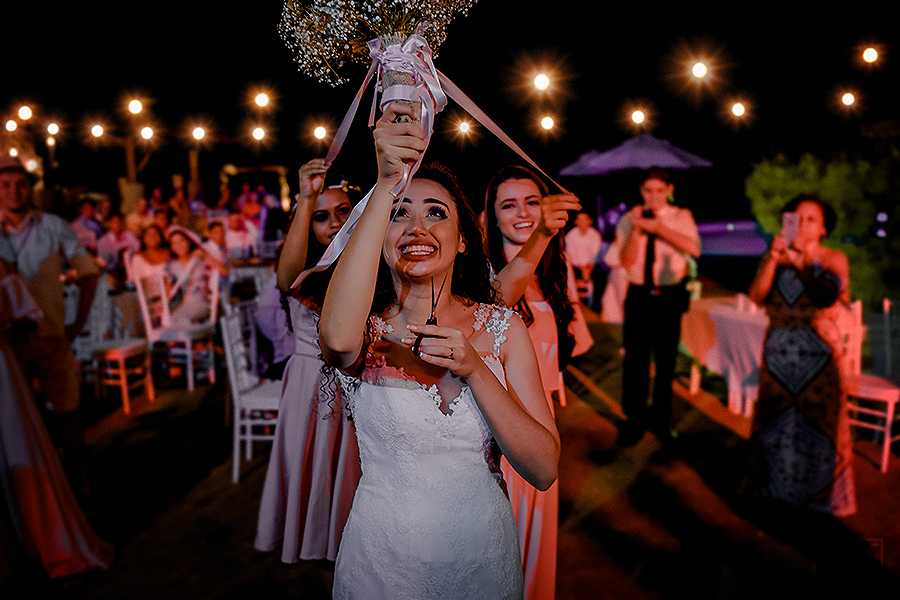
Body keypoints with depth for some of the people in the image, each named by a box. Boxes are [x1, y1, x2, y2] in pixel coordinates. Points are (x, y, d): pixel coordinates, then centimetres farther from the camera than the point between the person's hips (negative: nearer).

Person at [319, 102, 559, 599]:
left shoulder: (504, 328, -6)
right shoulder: (368, 331, -11)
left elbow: (544, 470, -11)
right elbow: (339, 338, -38)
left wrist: (473, 370, -24)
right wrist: (386, 186, -38)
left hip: (484, 555, 2)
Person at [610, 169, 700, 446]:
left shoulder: (681, 217, -2)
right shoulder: (629, 219, 1)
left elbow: (694, 248, -21)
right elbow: (625, 261, -7)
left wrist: (658, 228, -27)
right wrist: (637, 230, -19)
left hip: (670, 296, 0)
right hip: (638, 296, 0)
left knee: (666, 359, 13)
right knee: (635, 358, 3)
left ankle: (660, 418, 31)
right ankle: (634, 419, 20)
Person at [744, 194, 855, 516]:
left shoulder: (834, 259, 0)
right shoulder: (776, 257, 5)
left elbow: (827, 297, -17)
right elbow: (757, 296, -9)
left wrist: (801, 262, -24)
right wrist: (773, 257, -18)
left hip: (818, 354, -2)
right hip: (778, 353, 2)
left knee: (817, 422, 2)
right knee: (774, 420, 10)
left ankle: (820, 493, 19)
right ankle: (775, 483, 27)